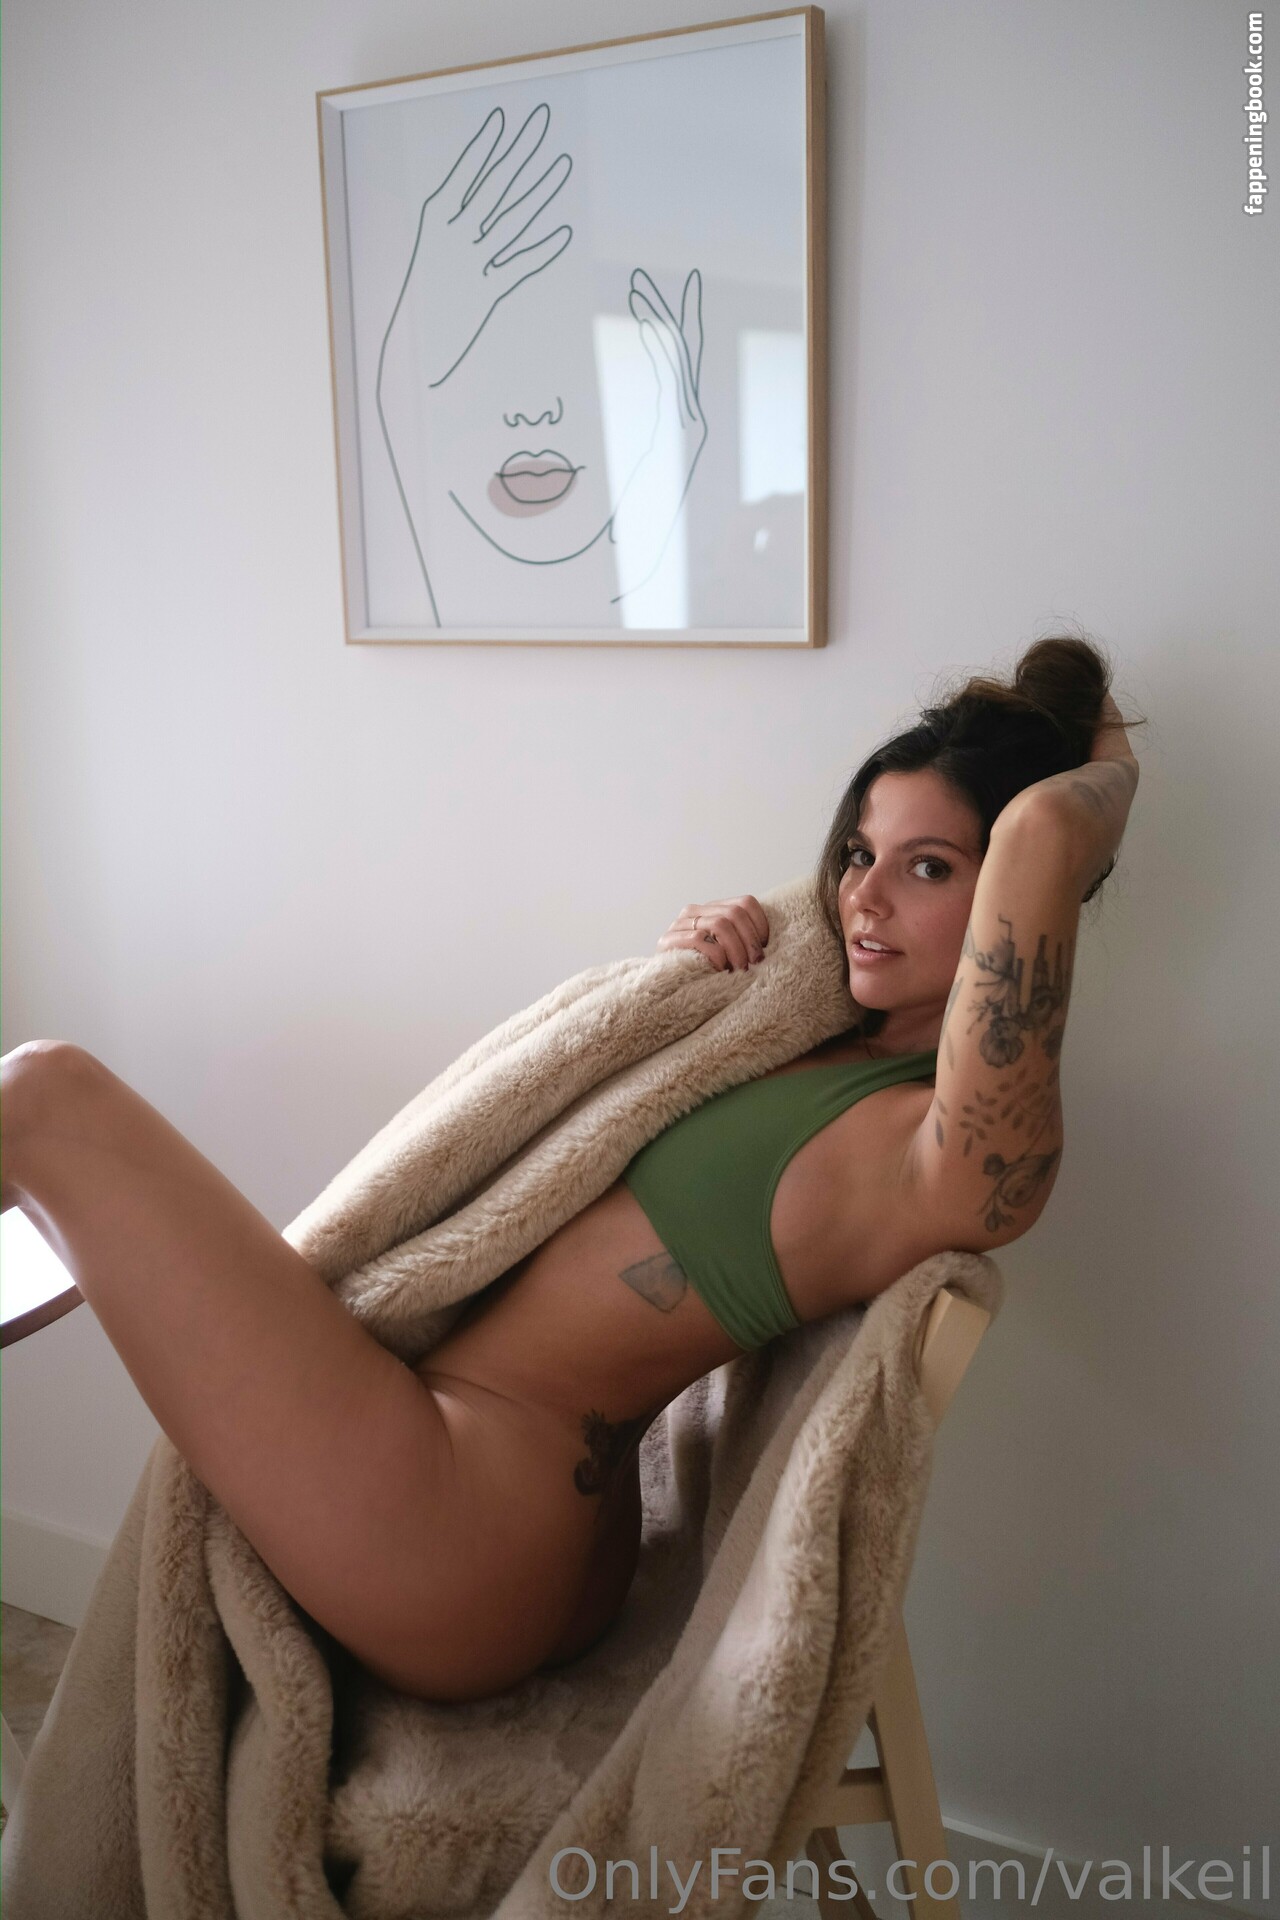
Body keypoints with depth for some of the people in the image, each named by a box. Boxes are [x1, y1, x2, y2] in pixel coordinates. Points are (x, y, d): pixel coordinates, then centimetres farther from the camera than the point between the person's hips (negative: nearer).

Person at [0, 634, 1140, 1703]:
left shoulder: (957, 1155, -17)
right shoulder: (823, 1037, 10)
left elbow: (1044, 832, -29)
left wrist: (1111, 768, -5)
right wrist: (671, 969, 2)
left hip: (468, 1528, -10)